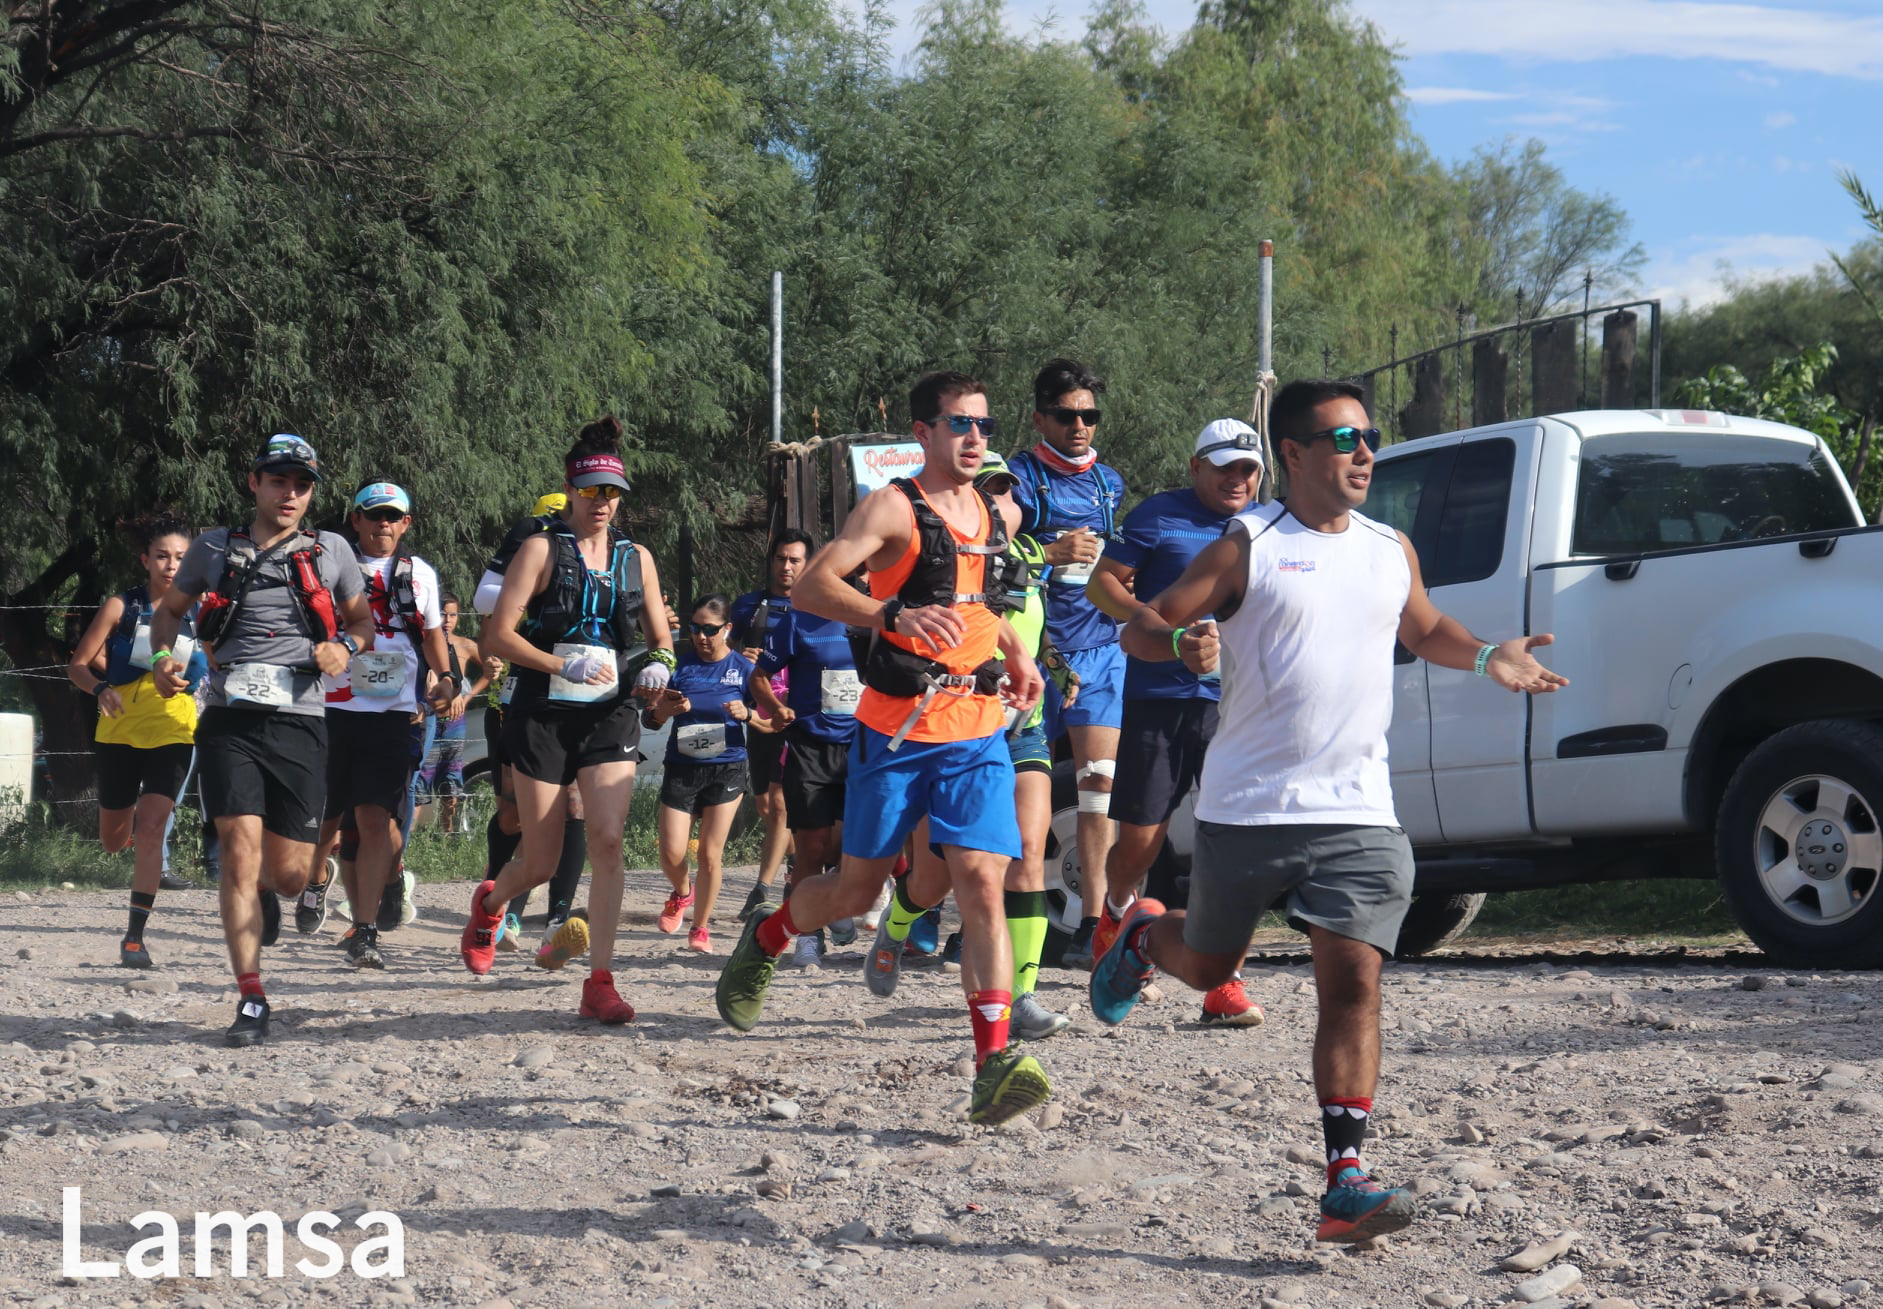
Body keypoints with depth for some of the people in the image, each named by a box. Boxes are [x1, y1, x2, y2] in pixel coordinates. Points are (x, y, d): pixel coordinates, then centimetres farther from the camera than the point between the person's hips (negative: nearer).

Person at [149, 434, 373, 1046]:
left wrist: (345, 645, -3)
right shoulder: (214, 549, 11)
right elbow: (169, 609, 23)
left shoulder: (331, 552, 11)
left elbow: (364, 621, 20)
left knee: (292, 872, 2)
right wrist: (163, 657, 3)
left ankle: (261, 893, 41)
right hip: (230, 720, -1)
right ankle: (251, 1000, -12)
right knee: (241, 848, -15)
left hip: (300, 723, 1)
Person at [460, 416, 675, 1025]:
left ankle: (600, 983, -14)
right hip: (543, 716, -3)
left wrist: (658, 664, -4)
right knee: (541, 864, 2)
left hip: (612, 718, 3)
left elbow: (661, 639, 20)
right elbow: (498, 636, -8)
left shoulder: (637, 558, 12)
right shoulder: (542, 550, -1)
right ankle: (491, 901, 38)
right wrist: (564, 666, -21)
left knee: (607, 841, -16)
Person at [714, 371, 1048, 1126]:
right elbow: (810, 587, -17)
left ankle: (994, 1065, -18)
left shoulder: (999, 516, 13)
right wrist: (893, 616, -31)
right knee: (856, 891, 7)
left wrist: (1015, 655, 17)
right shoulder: (893, 509, -7)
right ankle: (764, 938, 40)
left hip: (978, 731, 4)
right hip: (895, 729, -4)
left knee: (981, 886, -11)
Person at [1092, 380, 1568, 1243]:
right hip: (1247, 808, -3)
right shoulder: (1247, 546, -5)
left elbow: (1424, 631, 31)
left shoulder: (1391, 551, 11)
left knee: (1353, 983, -11)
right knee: (1207, 968, 14)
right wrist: (1184, 644, -28)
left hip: (1356, 814, 3)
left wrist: (1484, 657, 10)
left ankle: (1345, 1181, -12)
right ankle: (1141, 934, 50)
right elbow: (1141, 627, -5)